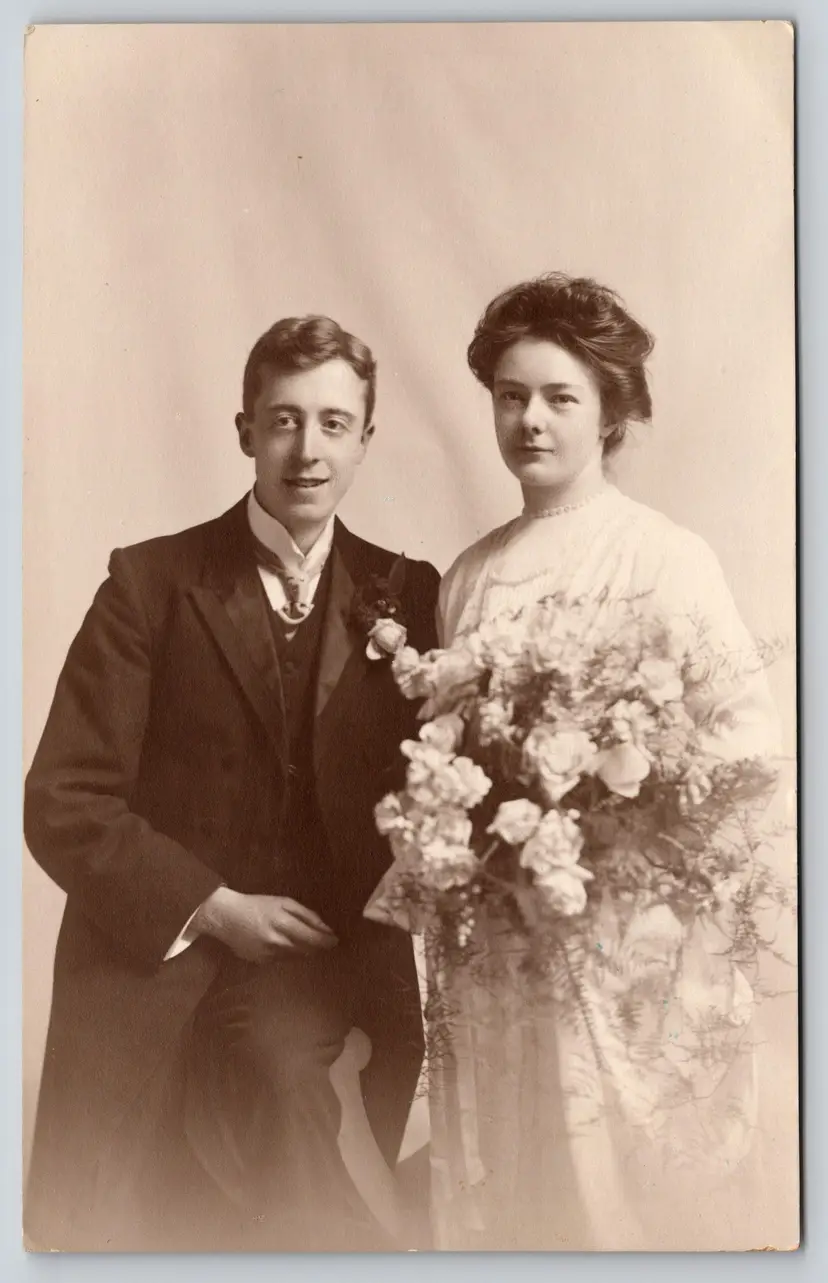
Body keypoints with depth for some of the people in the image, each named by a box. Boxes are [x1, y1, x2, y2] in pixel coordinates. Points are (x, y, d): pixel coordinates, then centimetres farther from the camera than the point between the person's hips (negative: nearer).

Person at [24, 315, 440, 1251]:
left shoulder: (407, 593, 6)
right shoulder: (151, 581, -2)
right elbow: (61, 800, -5)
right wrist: (217, 907, -13)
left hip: (324, 956, 1)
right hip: (157, 956, 0)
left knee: (272, 1059, -29)